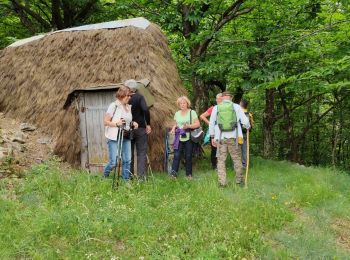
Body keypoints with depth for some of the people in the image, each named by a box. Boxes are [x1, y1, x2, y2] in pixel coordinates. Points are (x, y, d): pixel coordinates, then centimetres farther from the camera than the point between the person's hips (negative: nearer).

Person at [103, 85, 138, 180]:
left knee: (127, 160, 2)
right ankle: (105, 176, 24)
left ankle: (126, 179, 15)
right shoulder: (113, 106, -8)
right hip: (114, 138, -6)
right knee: (113, 162, -3)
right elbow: (105, 122, -8)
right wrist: (116, 123, -23)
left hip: (126, 137, 6)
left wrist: (133, 123, 2)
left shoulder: (129, 107, 10)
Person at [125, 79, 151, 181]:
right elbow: (145, 110, -20)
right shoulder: (139, 97, -7)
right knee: (141, 153, 1)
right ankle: (141, 176, -4)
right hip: (140, 128, -3)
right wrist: (148, 124, -12)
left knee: (129, 153, 12)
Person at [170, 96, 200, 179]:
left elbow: (197, 124, -3)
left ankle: (189, 174, 16)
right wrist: (173, 128, 1)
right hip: (179, 138, 3)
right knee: (176, 155, -8)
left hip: (188, 138, -2)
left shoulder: (192, 112, 1)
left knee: (188, 156, 4)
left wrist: (188, 126, -17)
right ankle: (173, 174, -8)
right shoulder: (177, 114, 13)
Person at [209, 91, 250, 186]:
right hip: (233, 137, 0)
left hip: (220, 138, 0)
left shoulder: (216, 108, 3)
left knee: (221, 160, 7)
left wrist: (212, 137, 17)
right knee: (237, 159, 13)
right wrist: (247, 127, 22)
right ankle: (239, 179, 22)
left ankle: (222, 182, 5)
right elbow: (245, 121, 0)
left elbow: (211, 123, 8)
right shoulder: (236, 107, 0)